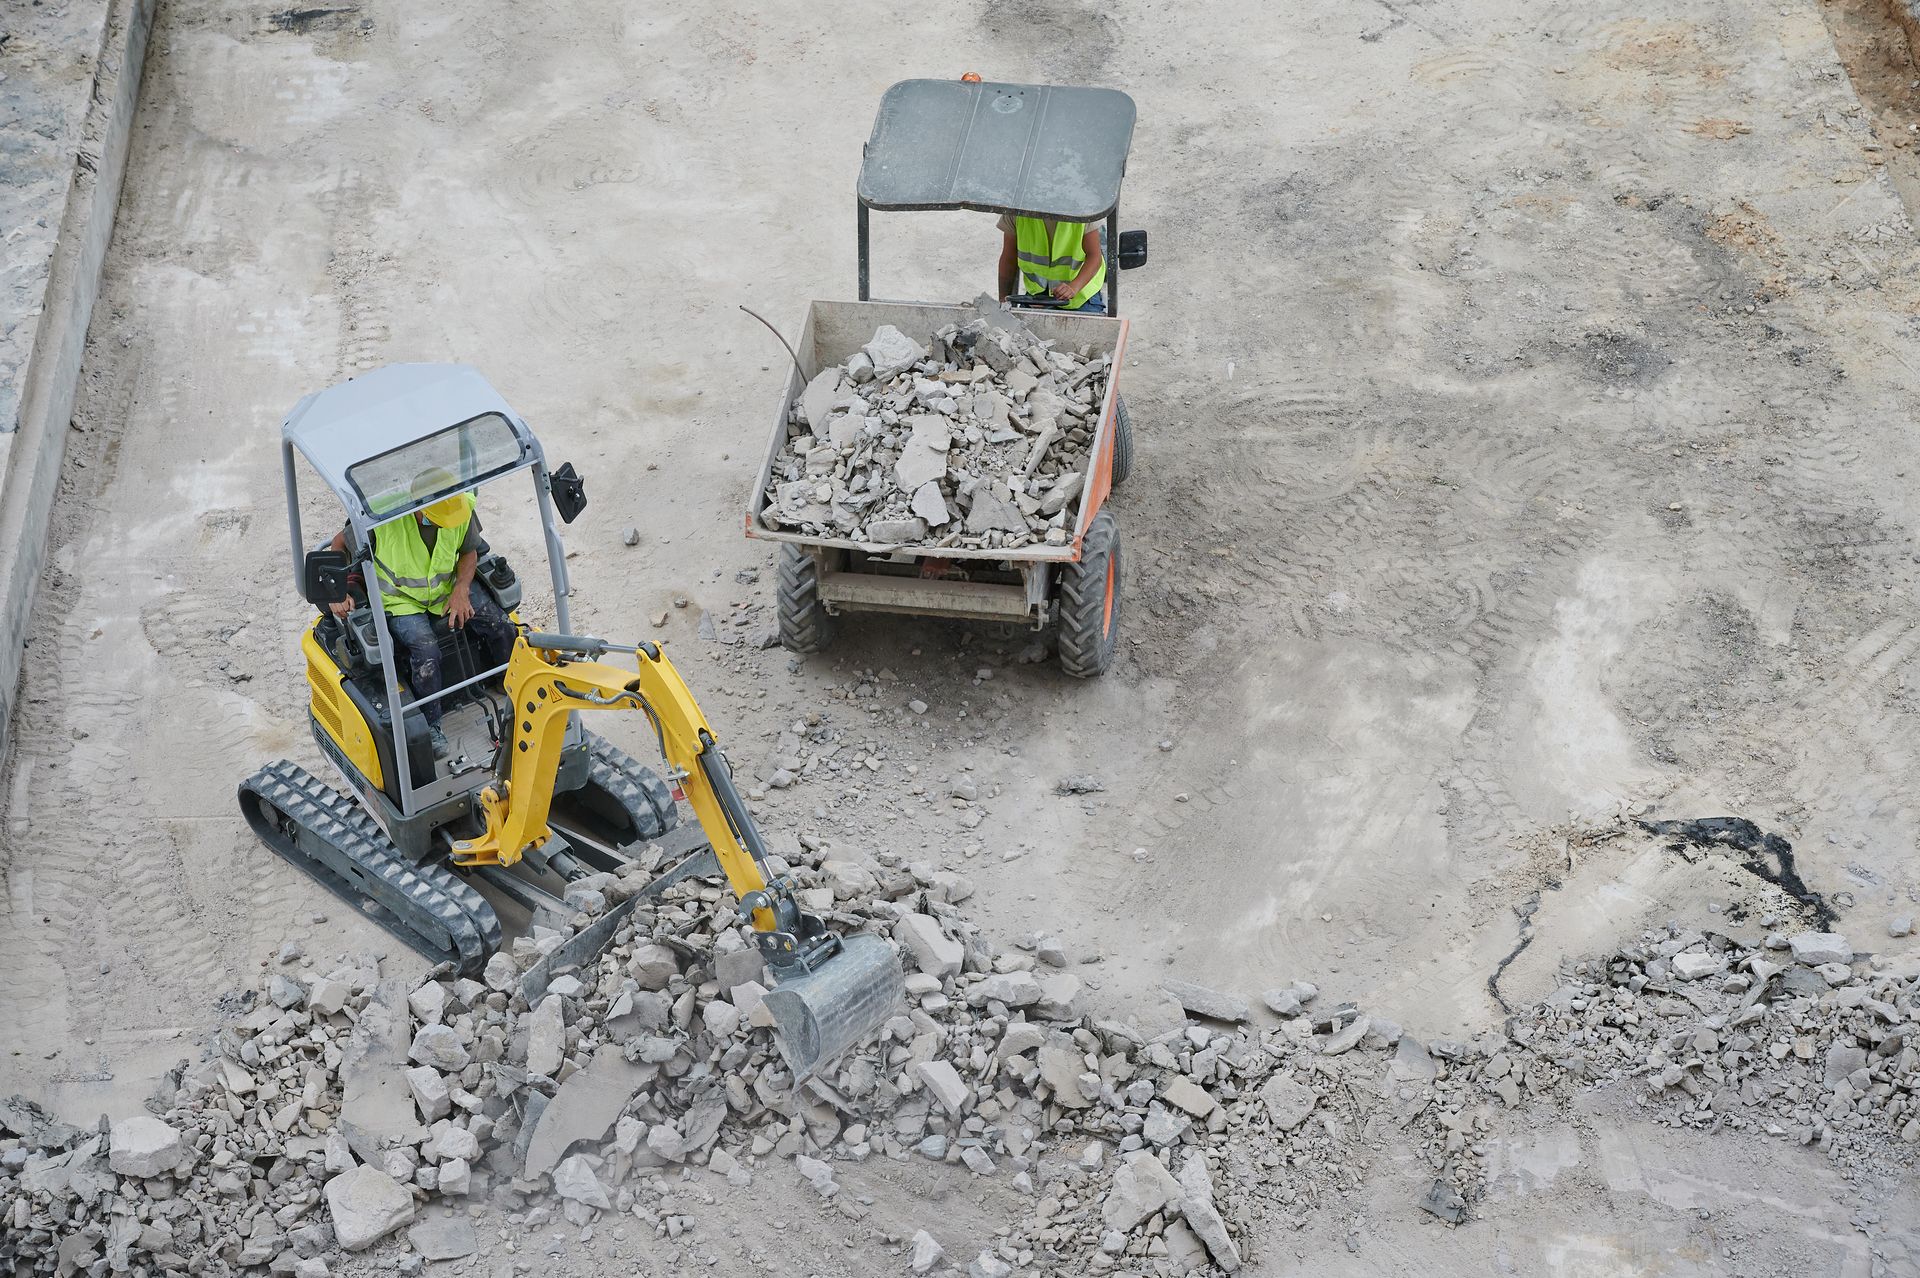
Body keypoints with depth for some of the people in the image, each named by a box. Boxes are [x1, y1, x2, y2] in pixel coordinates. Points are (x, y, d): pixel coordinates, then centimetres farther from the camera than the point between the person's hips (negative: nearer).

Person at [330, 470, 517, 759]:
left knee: (499, 625, -14)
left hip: (448, 587, 4)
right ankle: (430, 724, -9)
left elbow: (469, 551, 1)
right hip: (401, 600, -4)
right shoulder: (383, 518, -30)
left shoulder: (462, 508, -19)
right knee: (425, 649, -30)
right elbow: (339, 543, -11)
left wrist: (461, 590, -15)